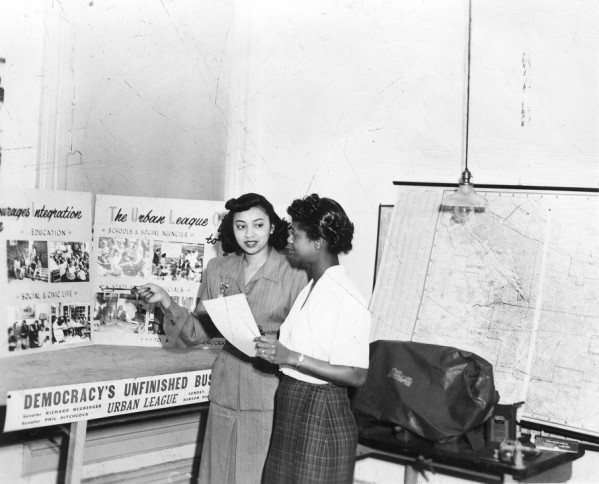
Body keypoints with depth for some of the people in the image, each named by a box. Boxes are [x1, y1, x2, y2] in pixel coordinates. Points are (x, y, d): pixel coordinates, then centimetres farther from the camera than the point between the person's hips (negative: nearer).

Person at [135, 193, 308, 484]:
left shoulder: (294, 274, -9)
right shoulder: (218, 270, 5)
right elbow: (201, 331, 7)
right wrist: (167, 304, -5)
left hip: (270, 393, -4)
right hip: (226, 391, 4)